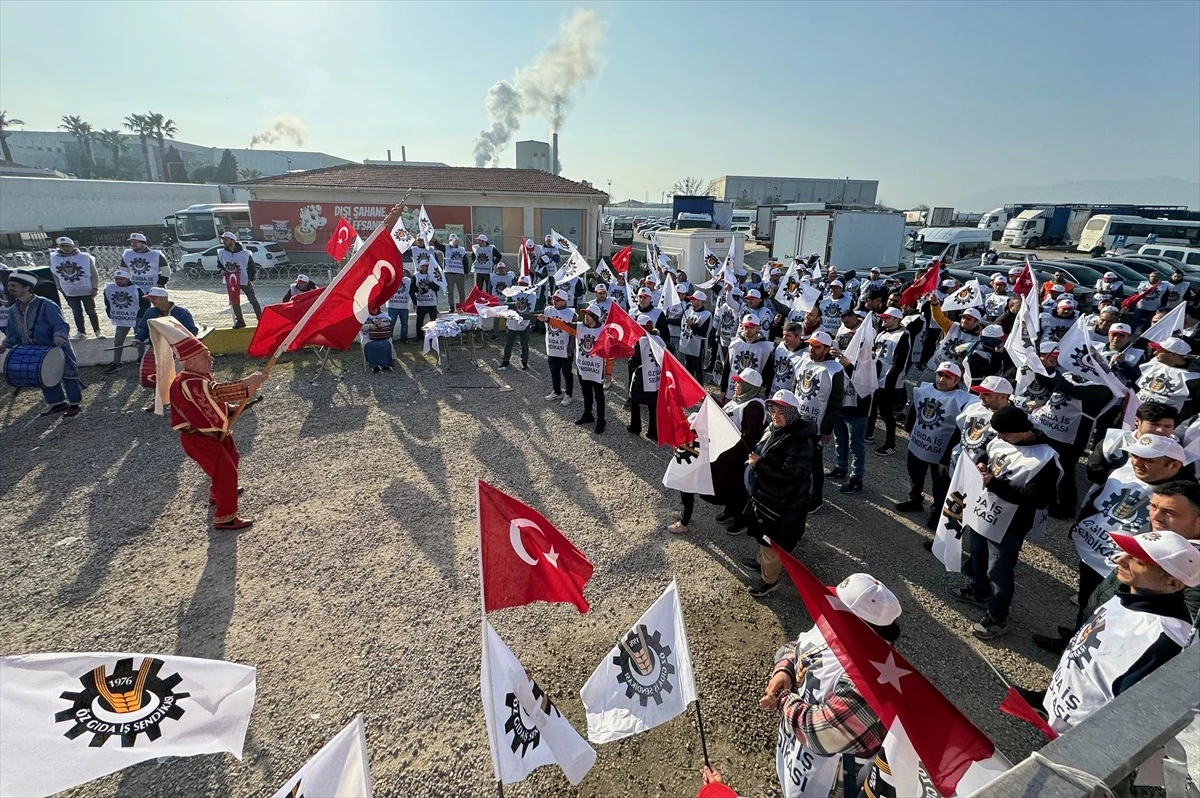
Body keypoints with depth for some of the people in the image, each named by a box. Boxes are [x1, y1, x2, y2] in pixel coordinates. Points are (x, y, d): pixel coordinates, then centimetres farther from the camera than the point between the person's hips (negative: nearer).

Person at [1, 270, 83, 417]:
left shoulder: (46, 305, -20)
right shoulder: (13, 310, 4)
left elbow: (61, 325, -22)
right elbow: (13, 333, 12)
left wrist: (59, 340, -38)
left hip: (56, 350, -8)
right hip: (36, 353, 8)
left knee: (67, 374, 2)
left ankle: (74, 404, 13)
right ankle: (58, 403, 29)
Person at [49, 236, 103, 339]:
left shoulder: (85, 257, -9)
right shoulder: (54, 258, -1)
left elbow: (94, 274, -4)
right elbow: (54, 274, 12)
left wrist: (95, 288, -8)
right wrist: (60, 287, 11)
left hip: (86, 291, -2)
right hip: (69, 292, 3)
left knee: (91, 312, 4)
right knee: (77, 313, 10)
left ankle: (97, 331, 13)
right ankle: (81, 332, 20)